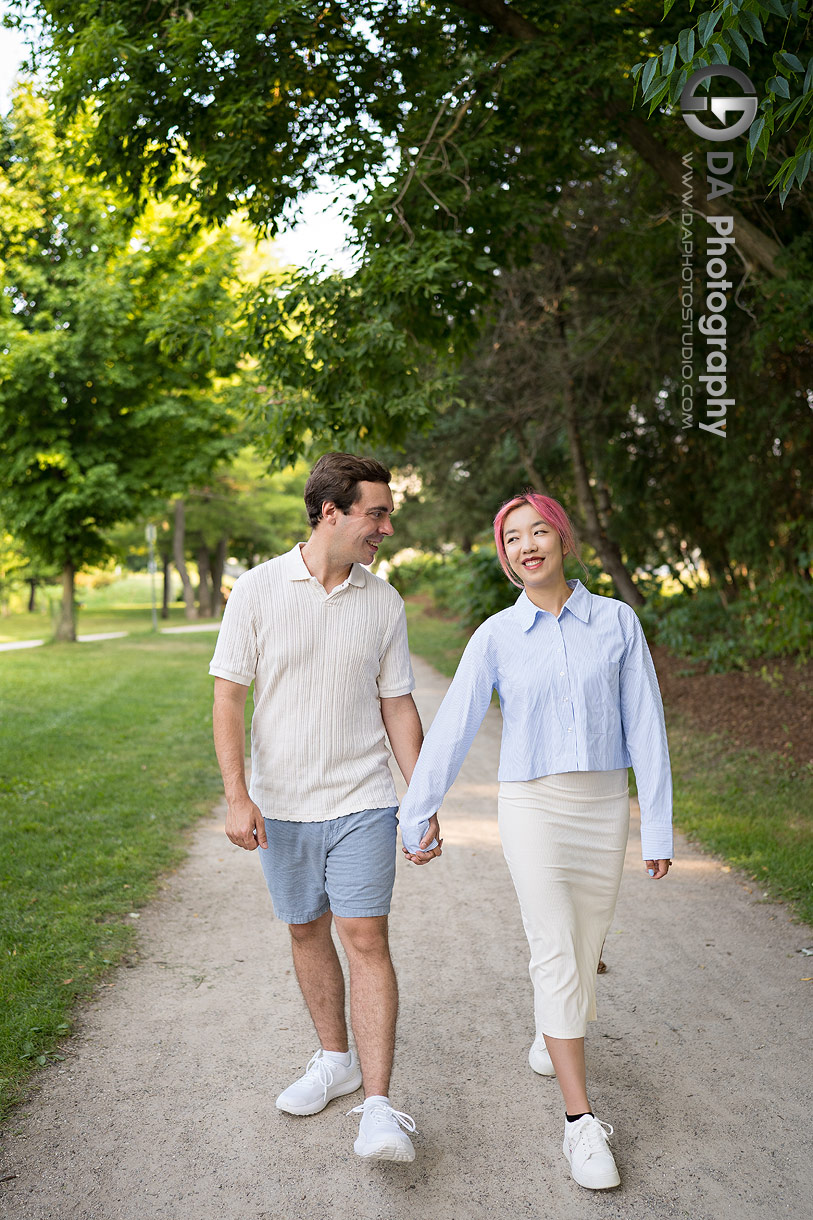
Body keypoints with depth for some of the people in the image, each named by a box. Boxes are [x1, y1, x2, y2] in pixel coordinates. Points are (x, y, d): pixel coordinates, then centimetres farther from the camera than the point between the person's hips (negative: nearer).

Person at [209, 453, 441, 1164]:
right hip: (281, 806, 1)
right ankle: (335, 1059, 33)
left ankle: (379, 1106, -3)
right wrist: (237, 794, -14)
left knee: (365, 938, -7)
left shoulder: (384, 603, 1)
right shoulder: (259, 591, -5)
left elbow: (397, 706, 6)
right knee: (307, 932, 14)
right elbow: (229, 697, -5)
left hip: (361, 801, 0)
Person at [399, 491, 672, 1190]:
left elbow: (645, 727, -2)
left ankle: (552, 1031, 47)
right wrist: (414, 821, 0)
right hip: (531, 808, -2)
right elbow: (451, 731, -2)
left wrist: (659, 828, -2)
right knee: (557, 954, -11)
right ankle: (582, 1123, -2)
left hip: (604, 808, 2)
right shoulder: (496, 637, -4)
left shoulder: (617, 622, -2)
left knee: (583, 945, 16)